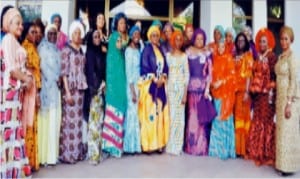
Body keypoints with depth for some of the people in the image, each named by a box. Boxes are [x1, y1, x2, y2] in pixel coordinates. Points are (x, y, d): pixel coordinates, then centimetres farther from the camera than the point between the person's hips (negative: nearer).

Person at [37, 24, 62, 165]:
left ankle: (52, 153, 10)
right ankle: (44, 155, -4)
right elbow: (43, 65, -10)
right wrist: (55, 78, -9)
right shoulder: (43, 46, -1)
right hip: (47, 85, -7)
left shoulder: (56, 48, 20)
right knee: (46, 119, -8)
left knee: (55, 119, 4)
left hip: (56, 86, 7)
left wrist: (59, 79, 3)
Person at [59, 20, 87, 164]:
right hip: (70, 88, -6)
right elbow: (63, 72, -9)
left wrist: (83, 87, 7)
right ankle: (67, 153, 5)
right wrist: (67, 92, -15)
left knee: (78, 119, 9)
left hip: (81, 88, 6)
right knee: (69, 119, -5)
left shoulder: (81, 51, 14)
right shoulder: (66, 50, -4)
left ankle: (77, 151, 18)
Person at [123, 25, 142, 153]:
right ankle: (131, 145, 8)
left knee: (138, 114, 9)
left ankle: (136, 144, 17)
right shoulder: (129, 50, -8)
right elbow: (128, 71, -13)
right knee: (132, 113, -3)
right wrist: (133, 91, -15)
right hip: (132, 86, -7)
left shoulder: (139, 49, 13)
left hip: (140, 84, 7)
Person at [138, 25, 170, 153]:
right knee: (149, 113, -6)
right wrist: (154, 79, -14)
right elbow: (144, 67, -9)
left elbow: (165, 67, 12)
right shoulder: (147, 49, -1)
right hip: (149, 85, -6)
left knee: (160, 113, 5)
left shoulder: (161, 50, 16)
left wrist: (162, 78, -5)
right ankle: (148, 144, 0)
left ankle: (158, 142, 12)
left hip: (160, 85, 6)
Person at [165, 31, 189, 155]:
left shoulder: (184, 56, 5)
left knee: (179, 116, 0)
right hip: (170, 87, 1)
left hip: (181, 87, -1)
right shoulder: (168, 55, 11)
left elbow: (187, 74, 1)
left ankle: (177, 146, 10)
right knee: (171, 115, 0)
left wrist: (185, 93, -7)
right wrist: (166, 88, -3)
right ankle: (171, 145, 9)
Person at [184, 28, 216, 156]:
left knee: (203, 116, 1)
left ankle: (202, 146, 12)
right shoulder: (188, 52, 6)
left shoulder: (207, 53, 5)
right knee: (192, 116, 3)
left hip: (203, 87, 0)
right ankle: (191, 145, 13)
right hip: (192, 86, 0)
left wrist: (207, 88, -7)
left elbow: (210, 72, 2)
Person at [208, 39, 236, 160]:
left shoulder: (228, 58, -1)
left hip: (226, 91, -4)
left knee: (224, 117, -3)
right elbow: (212, 73, 12)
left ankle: (225, 148, 6)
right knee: (217, 117, 7)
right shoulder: (215, 58, 11)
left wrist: (221, 82, -16)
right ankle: (217, 147, 16)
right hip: (216, 91, 4)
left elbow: (232, 74, -7)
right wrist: (212, 83, -5)